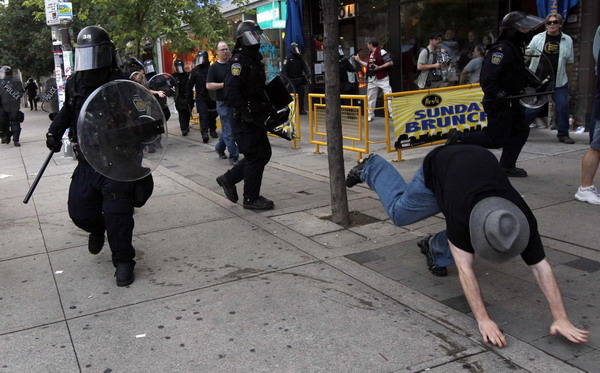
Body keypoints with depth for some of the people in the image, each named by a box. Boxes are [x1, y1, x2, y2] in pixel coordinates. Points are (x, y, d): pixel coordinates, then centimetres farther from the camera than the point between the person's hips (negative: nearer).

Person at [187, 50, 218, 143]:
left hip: (212, 97, 1)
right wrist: (190, 99, 3)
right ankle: (205, 133, -18)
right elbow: (190, 86, 7)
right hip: (201, 98, -1)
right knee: (203, 115, -12)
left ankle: (212, 130, 27)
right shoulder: (194, 71, 5)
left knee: (212, 115, 10)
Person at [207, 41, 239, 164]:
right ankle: (233, 156, 2)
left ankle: (220, 147, 34)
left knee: (228, 128, 14)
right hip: (223, 103, -4)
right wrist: (225, 84, -16)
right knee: (228, 130, -4)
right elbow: (208, 85, -9)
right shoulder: (214, 67, -3)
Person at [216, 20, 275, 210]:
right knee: (255, 157, -4)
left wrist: (267, 107, 20)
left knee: (264, 153, 13)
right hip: (245, 119, -10)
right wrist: (245, 112, -26)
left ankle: (228, 179, 24)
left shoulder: (255, 59, 17)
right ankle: (251, 199, 10)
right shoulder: (239, 60, -14)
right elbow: (231, 91, -24)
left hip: (255, 117, 10)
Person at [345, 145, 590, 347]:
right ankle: (371, 169, 38)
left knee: (462, 243, -6)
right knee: (399, 212, 17)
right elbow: (465, 268, -43)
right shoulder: (461, 213, -47)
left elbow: (541, 267, -34)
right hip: (439, 166, -3)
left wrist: (561, 319, -38)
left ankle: (436, 249, 25)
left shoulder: (521, 220, -37)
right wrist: (483, 319, -45)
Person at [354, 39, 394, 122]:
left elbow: (390, 62, -15)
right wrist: (359, 61, 22)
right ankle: (370, 115, 22)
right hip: (372, 79, 8)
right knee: (370, 97, 11)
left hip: (382, 78, -8)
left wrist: (379, 67, -20)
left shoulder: (381, 52, -11)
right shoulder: (370, 54, 14)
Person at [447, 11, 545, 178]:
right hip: (499, 102, -10)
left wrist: (533, 82, 17)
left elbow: (520, 73, 26)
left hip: (510, 101, 11)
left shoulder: (515, 49, 16)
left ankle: (507, 166, 18)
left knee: (521, 131, 11)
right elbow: (488, 76, -27)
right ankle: (458, 137, 3)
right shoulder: (501, 49, -18)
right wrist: (496, 94, -33)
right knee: (496, 139, -7)